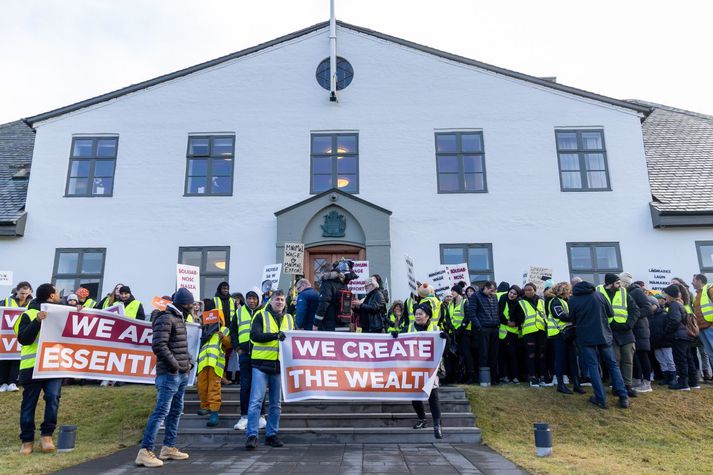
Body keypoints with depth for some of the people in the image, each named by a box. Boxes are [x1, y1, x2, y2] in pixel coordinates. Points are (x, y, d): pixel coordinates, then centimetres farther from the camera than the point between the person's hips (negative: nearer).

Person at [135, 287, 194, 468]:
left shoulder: (179, 319, 17)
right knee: (161, 411, -10)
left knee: (176, 411, 14)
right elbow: (159, 345, -21)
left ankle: (169, 447, 24)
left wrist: (189, 362, 11)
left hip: (182, 374, 10)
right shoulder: (166, 319, -13)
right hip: (169, 374, -10)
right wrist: (175, 365, -16)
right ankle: (145, 451, -6)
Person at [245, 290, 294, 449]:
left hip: (279, 365, 5)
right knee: (256, 400, -7)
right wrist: (275, 335, -21)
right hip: (261, 364, -4)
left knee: (275, 403, 11)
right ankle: (252, 436, -2)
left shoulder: (289, 318, 15)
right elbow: (254, 335, -13)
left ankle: (271, 434, 21)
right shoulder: (261, 315, 0)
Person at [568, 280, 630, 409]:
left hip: (585, 337, -2)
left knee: (592, 366, 3)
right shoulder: (599, 295, 0)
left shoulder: (572, 300, -4)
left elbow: (572, 319, 5)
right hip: (604, 335, 2)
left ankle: (601, 399, -1)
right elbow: (610, 313, 5)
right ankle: (623, 397, 9)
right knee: (612, 364, 12)